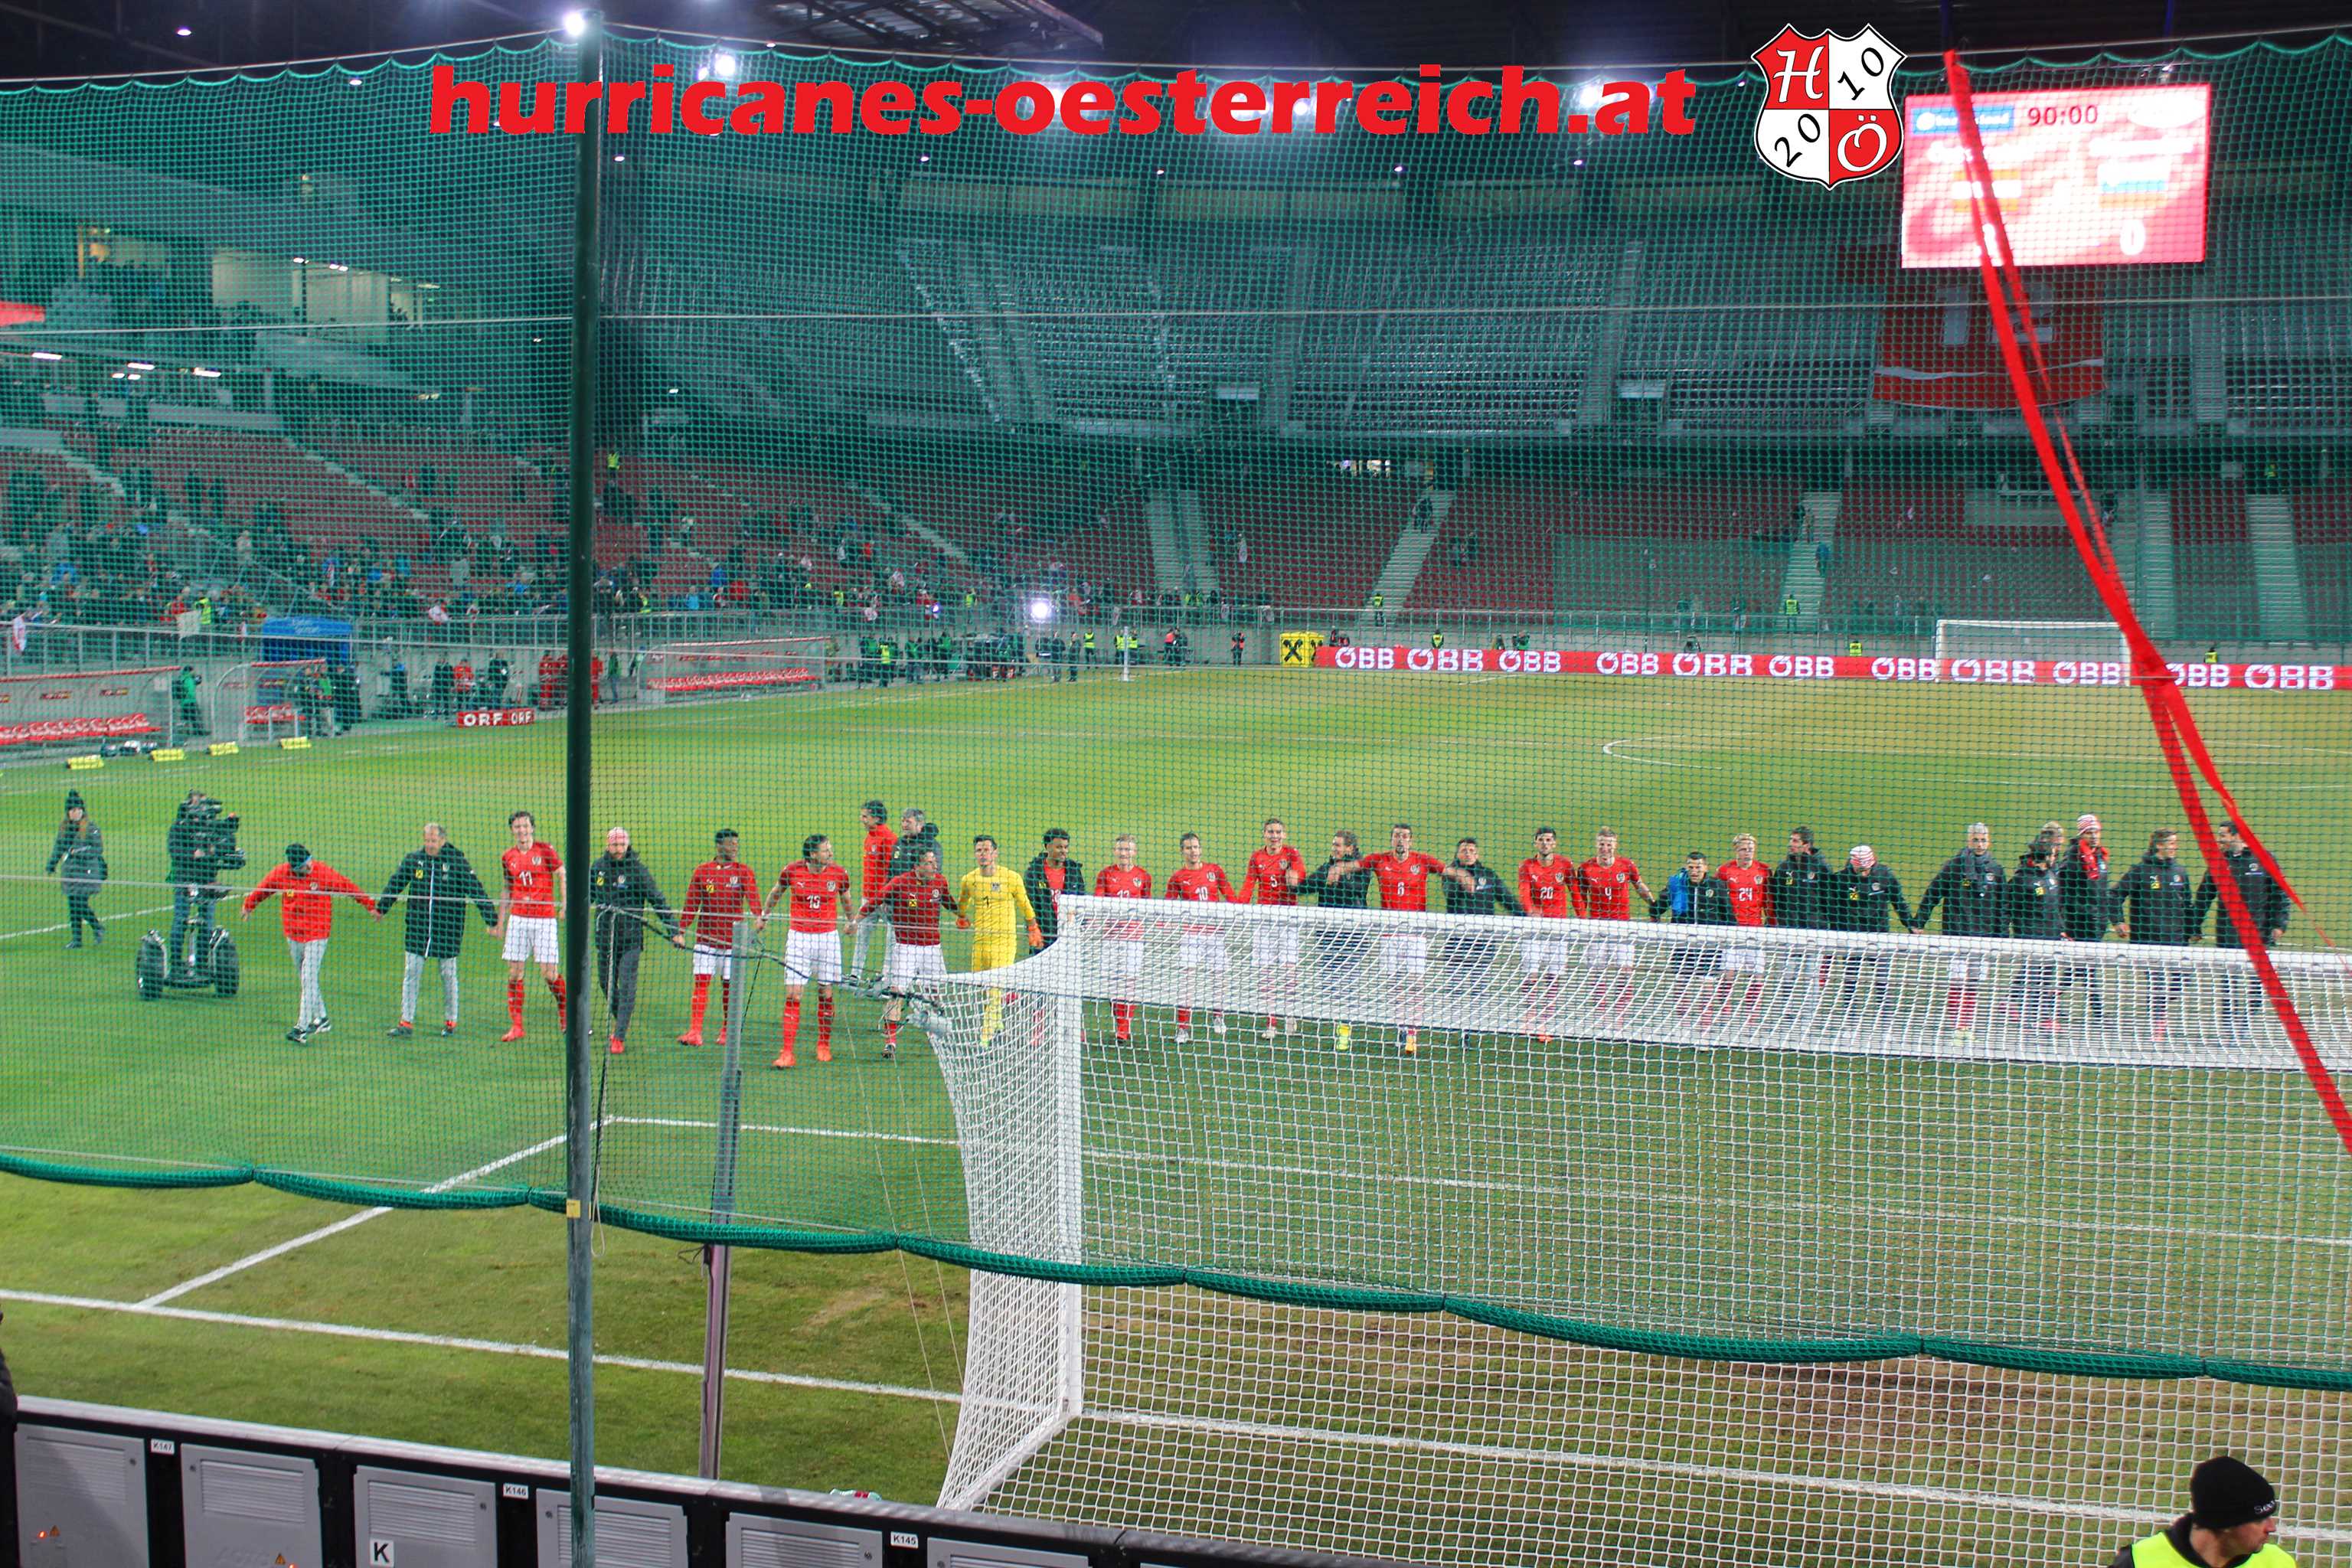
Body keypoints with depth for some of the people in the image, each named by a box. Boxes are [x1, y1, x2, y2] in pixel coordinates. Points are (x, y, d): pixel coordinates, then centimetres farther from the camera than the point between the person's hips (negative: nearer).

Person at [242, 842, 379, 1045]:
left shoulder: (324, 872, -9)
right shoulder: (280, 874, -3)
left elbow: (349, 887, 2)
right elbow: (261, 889, 17)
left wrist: (370, 906, 9)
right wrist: (249, 904, 34)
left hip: (317, 935, -4)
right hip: (293, 935, 4)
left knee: (309, 979, -11)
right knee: (307, 980, 13)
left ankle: (303, 1027, -11)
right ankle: (321, 1018, 27)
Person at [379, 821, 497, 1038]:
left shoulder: (457, 862, -6)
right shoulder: (412, 859, 2)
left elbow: (477, 891, -5)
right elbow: (395, 884, 11)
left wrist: (491, 919, -8)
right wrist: (380, 907, 5)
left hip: (447, 929, -2)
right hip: (417, 927, 2)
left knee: (448, 975, 7)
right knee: (411, 973, 0)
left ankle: (450, 1021, 19)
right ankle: (406, 1023, 4)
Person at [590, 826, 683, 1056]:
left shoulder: (637, 869, -7)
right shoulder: (597, 867, 4)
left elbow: (658, 901, -7)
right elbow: (588, 896, 20)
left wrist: (674, 931, -12)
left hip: (630, 937, -4)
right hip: (605, 936, 4)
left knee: (627, 986, -9)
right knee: (606, 984, 11)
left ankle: (620, 1037, -6)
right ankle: (619, 1023, 31)